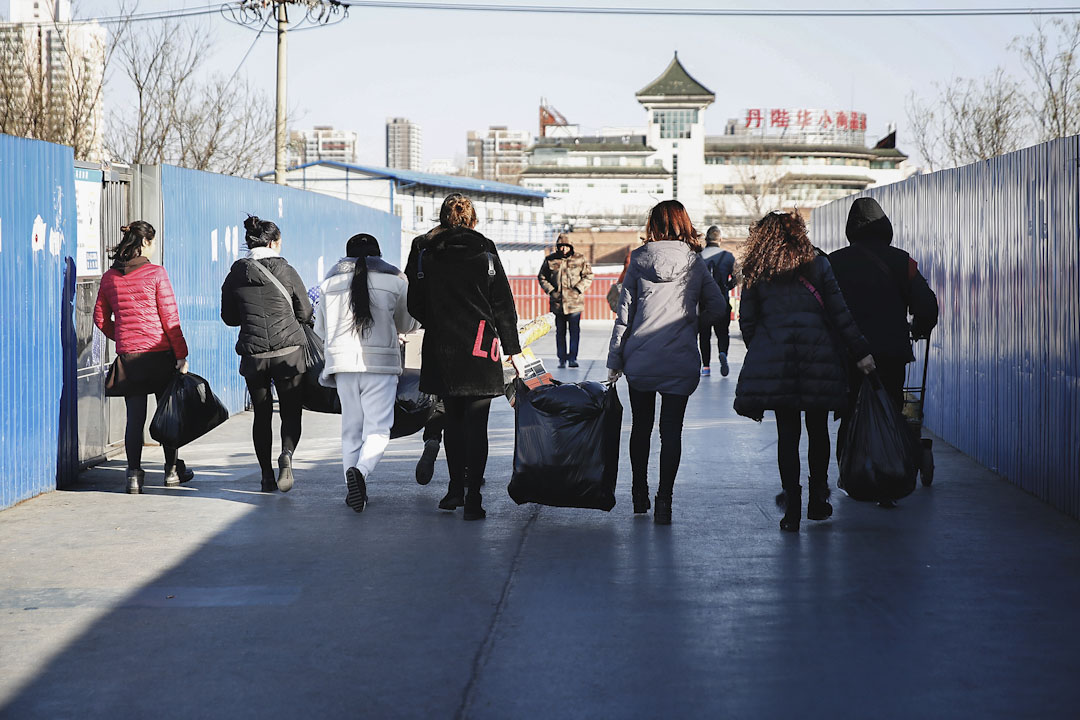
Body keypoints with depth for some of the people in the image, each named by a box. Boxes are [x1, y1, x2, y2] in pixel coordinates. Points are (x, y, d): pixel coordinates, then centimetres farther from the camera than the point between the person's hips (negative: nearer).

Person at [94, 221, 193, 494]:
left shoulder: (109, 277, 4)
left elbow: (100, 318, 11)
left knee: (135, 417, 6)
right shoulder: (156, 273, -9)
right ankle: (172, 470, 21)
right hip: (159, 352, -3)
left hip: (127, 357, 3)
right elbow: (170, 318, -9)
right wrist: (181, 354, -5)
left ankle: (134, 474, 0)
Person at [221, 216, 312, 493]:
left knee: (262, 414, 13)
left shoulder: (235, 275, 2)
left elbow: (229, 317, 11)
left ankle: (267, 476, 12)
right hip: (289, 352, -2)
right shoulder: (286, 271, -4)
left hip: (253, 353, 2)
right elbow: (305, 314, 3)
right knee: (291, 413, 6)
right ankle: (287, 455, -22)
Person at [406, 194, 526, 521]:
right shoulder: (486, 254, -4)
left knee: (453, 419, 17)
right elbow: (504, 306, -1)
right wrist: (513, 350, 6)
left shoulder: (424, 254, 1)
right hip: (480, 351, -2)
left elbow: (415, 306, 5)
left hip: (441, 350, 2)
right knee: (476, 423, -1)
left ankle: (456, 488, 22)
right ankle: (473, 498, -6)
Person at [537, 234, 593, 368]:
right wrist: (551, 290, -2)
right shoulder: (550, 260, 4)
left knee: (575, 331, -5)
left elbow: (588, 276, 5)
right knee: (560, 332, 7)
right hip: (557, 302, 1)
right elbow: (542, 277, 11)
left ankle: (573, 358, 1)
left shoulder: (580, 259, 2)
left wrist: (578, 289, -7)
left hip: (575, 301, -1)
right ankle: (562, 359, 15)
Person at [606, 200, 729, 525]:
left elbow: (624, 312, 1)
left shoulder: (639, 259, 0)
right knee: (671, 430, 1)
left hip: (640, 357, 1)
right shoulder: (695, 263, 0)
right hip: (680, 360, -1)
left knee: (641, 425, 16)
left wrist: (615, 359, 5)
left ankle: (639, 495, 25)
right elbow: (717, 306, 1)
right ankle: (664, 500, -9)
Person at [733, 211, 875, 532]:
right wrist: (861, 351, 3)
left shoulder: (755, 272, 6)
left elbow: (747, 321, 6)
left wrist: (760, 353, 20)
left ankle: (792, 509, -1)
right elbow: (839, 313, 0)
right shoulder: (818, 264, 4)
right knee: (818, 430, 14)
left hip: (774, 360, 0)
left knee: (787, 432, 3)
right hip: (818, 358, 0)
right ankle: (818, 499, 20)